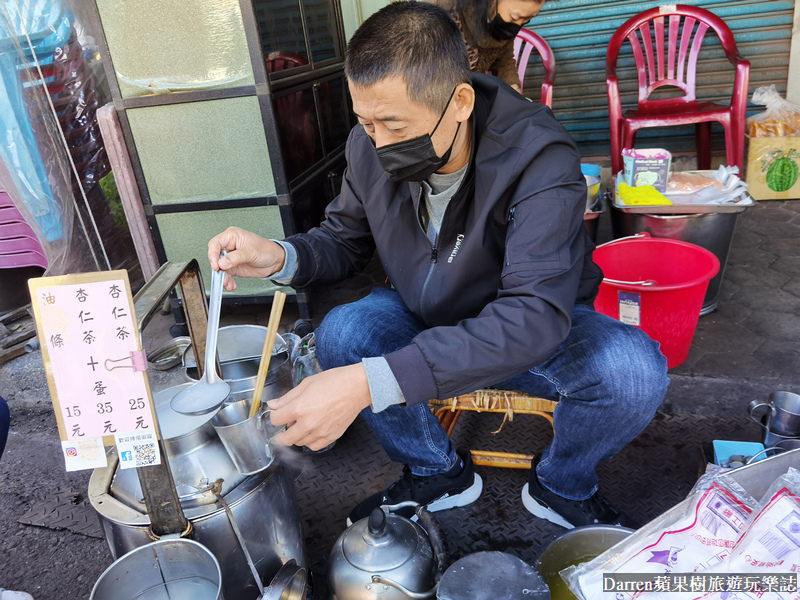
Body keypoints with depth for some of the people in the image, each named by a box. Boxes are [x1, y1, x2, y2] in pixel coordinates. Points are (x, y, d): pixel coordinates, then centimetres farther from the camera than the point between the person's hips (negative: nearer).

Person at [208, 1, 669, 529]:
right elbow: (346, 240, 2)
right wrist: (282, 257, -23)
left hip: (545, 328, -3)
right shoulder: (369, 146, -15)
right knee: (342, 333, -24)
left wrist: (373, 382, -51)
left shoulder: (540, 158, -31)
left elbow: (536, 314, -42)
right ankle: (440, 474, 2)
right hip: (426, 320, 4)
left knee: (634, 371, -31)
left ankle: (562, 487, 5)